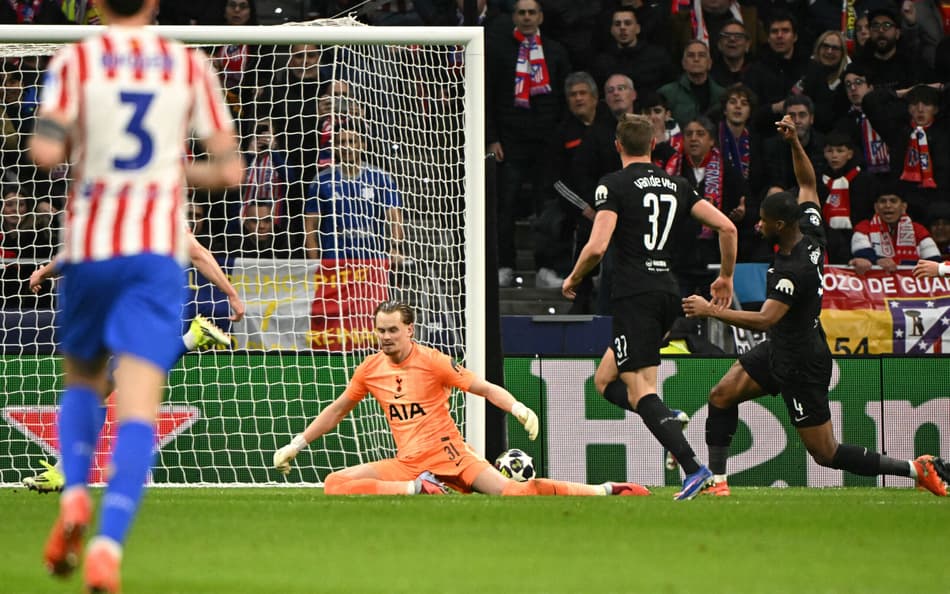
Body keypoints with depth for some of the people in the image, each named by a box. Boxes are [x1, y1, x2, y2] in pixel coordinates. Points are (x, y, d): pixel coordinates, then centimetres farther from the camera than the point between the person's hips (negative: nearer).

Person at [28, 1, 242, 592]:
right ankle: (108, 544, -24)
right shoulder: (191, 65, 7)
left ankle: (74, 495, -2)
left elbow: (46, 151, -12)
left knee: (83, 378, 23)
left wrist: (68, 147, 11)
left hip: (88, 244, 0)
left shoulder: (76, 60, 2)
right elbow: (229, 169, 6)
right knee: (139, 405, -7)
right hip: (159, 249, 0)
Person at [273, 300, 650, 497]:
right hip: (406, 464, 4)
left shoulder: (432, 361, -7)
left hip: (448, 454, -4)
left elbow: (485, 388, -8)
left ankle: (607, 491, -17)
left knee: (511, 491, -24)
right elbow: (337, 410, 19)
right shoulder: (370, 370, 5)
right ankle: (418, 489, -19)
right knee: (335, 484, -15)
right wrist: (295, 445, 19)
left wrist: (520, 410, -26)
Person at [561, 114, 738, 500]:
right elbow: (726, 226, 9)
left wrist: (572, 280, 5)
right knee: (604, 380, 17)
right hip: (669, 292, 7)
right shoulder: (677, 186, 14)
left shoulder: (614, 185, -4)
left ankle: (692, 467, -24)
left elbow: (597, 246, -14)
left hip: (634, 296, -7)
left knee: (641, 392, -10)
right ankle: (668, 419, -7)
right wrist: (726, 276, 23)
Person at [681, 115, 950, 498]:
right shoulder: (811, 233, -4)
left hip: (802, 365, -10)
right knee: (721, 396, 4)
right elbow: (808, 184, 12)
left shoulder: (793, 271, -30)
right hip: (780, 351, 10)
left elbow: (764, 320, -38)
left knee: (827, 454, -3)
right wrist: (795, 143, 2)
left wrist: (710, 310, -33)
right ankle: (717, 480, 7)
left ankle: (916, 468, 2)